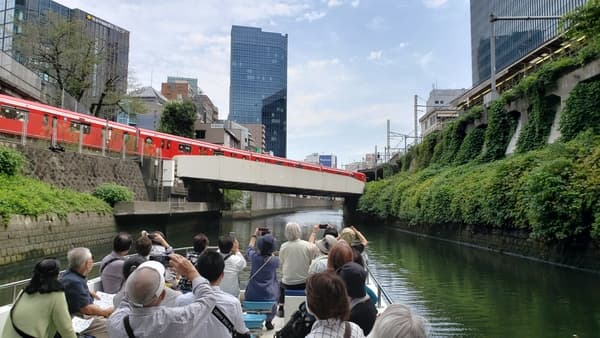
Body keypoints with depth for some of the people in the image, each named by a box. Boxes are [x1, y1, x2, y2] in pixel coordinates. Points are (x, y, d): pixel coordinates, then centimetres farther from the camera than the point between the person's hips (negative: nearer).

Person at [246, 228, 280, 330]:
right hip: (269, 295, -1)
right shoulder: (275, 260, -16)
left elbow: (249, 248, 10)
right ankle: (269, 321, 33)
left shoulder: (254, 257, -14)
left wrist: (255, 235, 22)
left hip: (252, 295, 1)